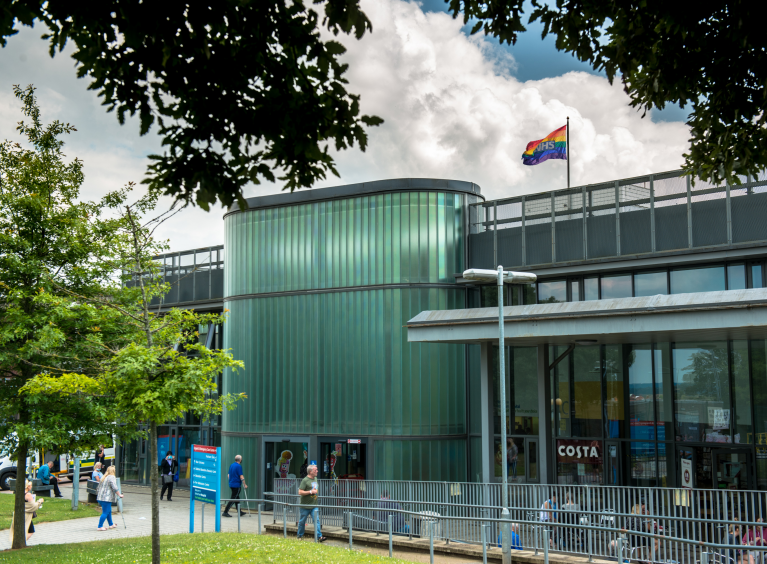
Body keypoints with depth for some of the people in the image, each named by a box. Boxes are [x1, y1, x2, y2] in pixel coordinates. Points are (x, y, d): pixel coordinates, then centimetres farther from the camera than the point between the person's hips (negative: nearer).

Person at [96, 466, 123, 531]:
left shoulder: (104, 478, 18)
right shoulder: (112, 477, -10)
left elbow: (99, 487, 25)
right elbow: (115, 488, -18)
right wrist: (119, 495, -9)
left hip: (100, 498, 10)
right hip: (106, 498, -10)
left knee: (109, 511, 19)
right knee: (105, 513, -6)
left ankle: (111, 525, 27)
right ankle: (100, 526, -7)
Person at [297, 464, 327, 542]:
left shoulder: (315, 479, 11)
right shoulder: (305, 480, -13)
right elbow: (300, 492, -20)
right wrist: (310, 492, -19)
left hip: (314, 505, 6)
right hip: (305, 506, -6)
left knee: (316, 520, -5)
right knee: (302, 521, 7)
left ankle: (319, 537, -10)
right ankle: (300, 536, 23)